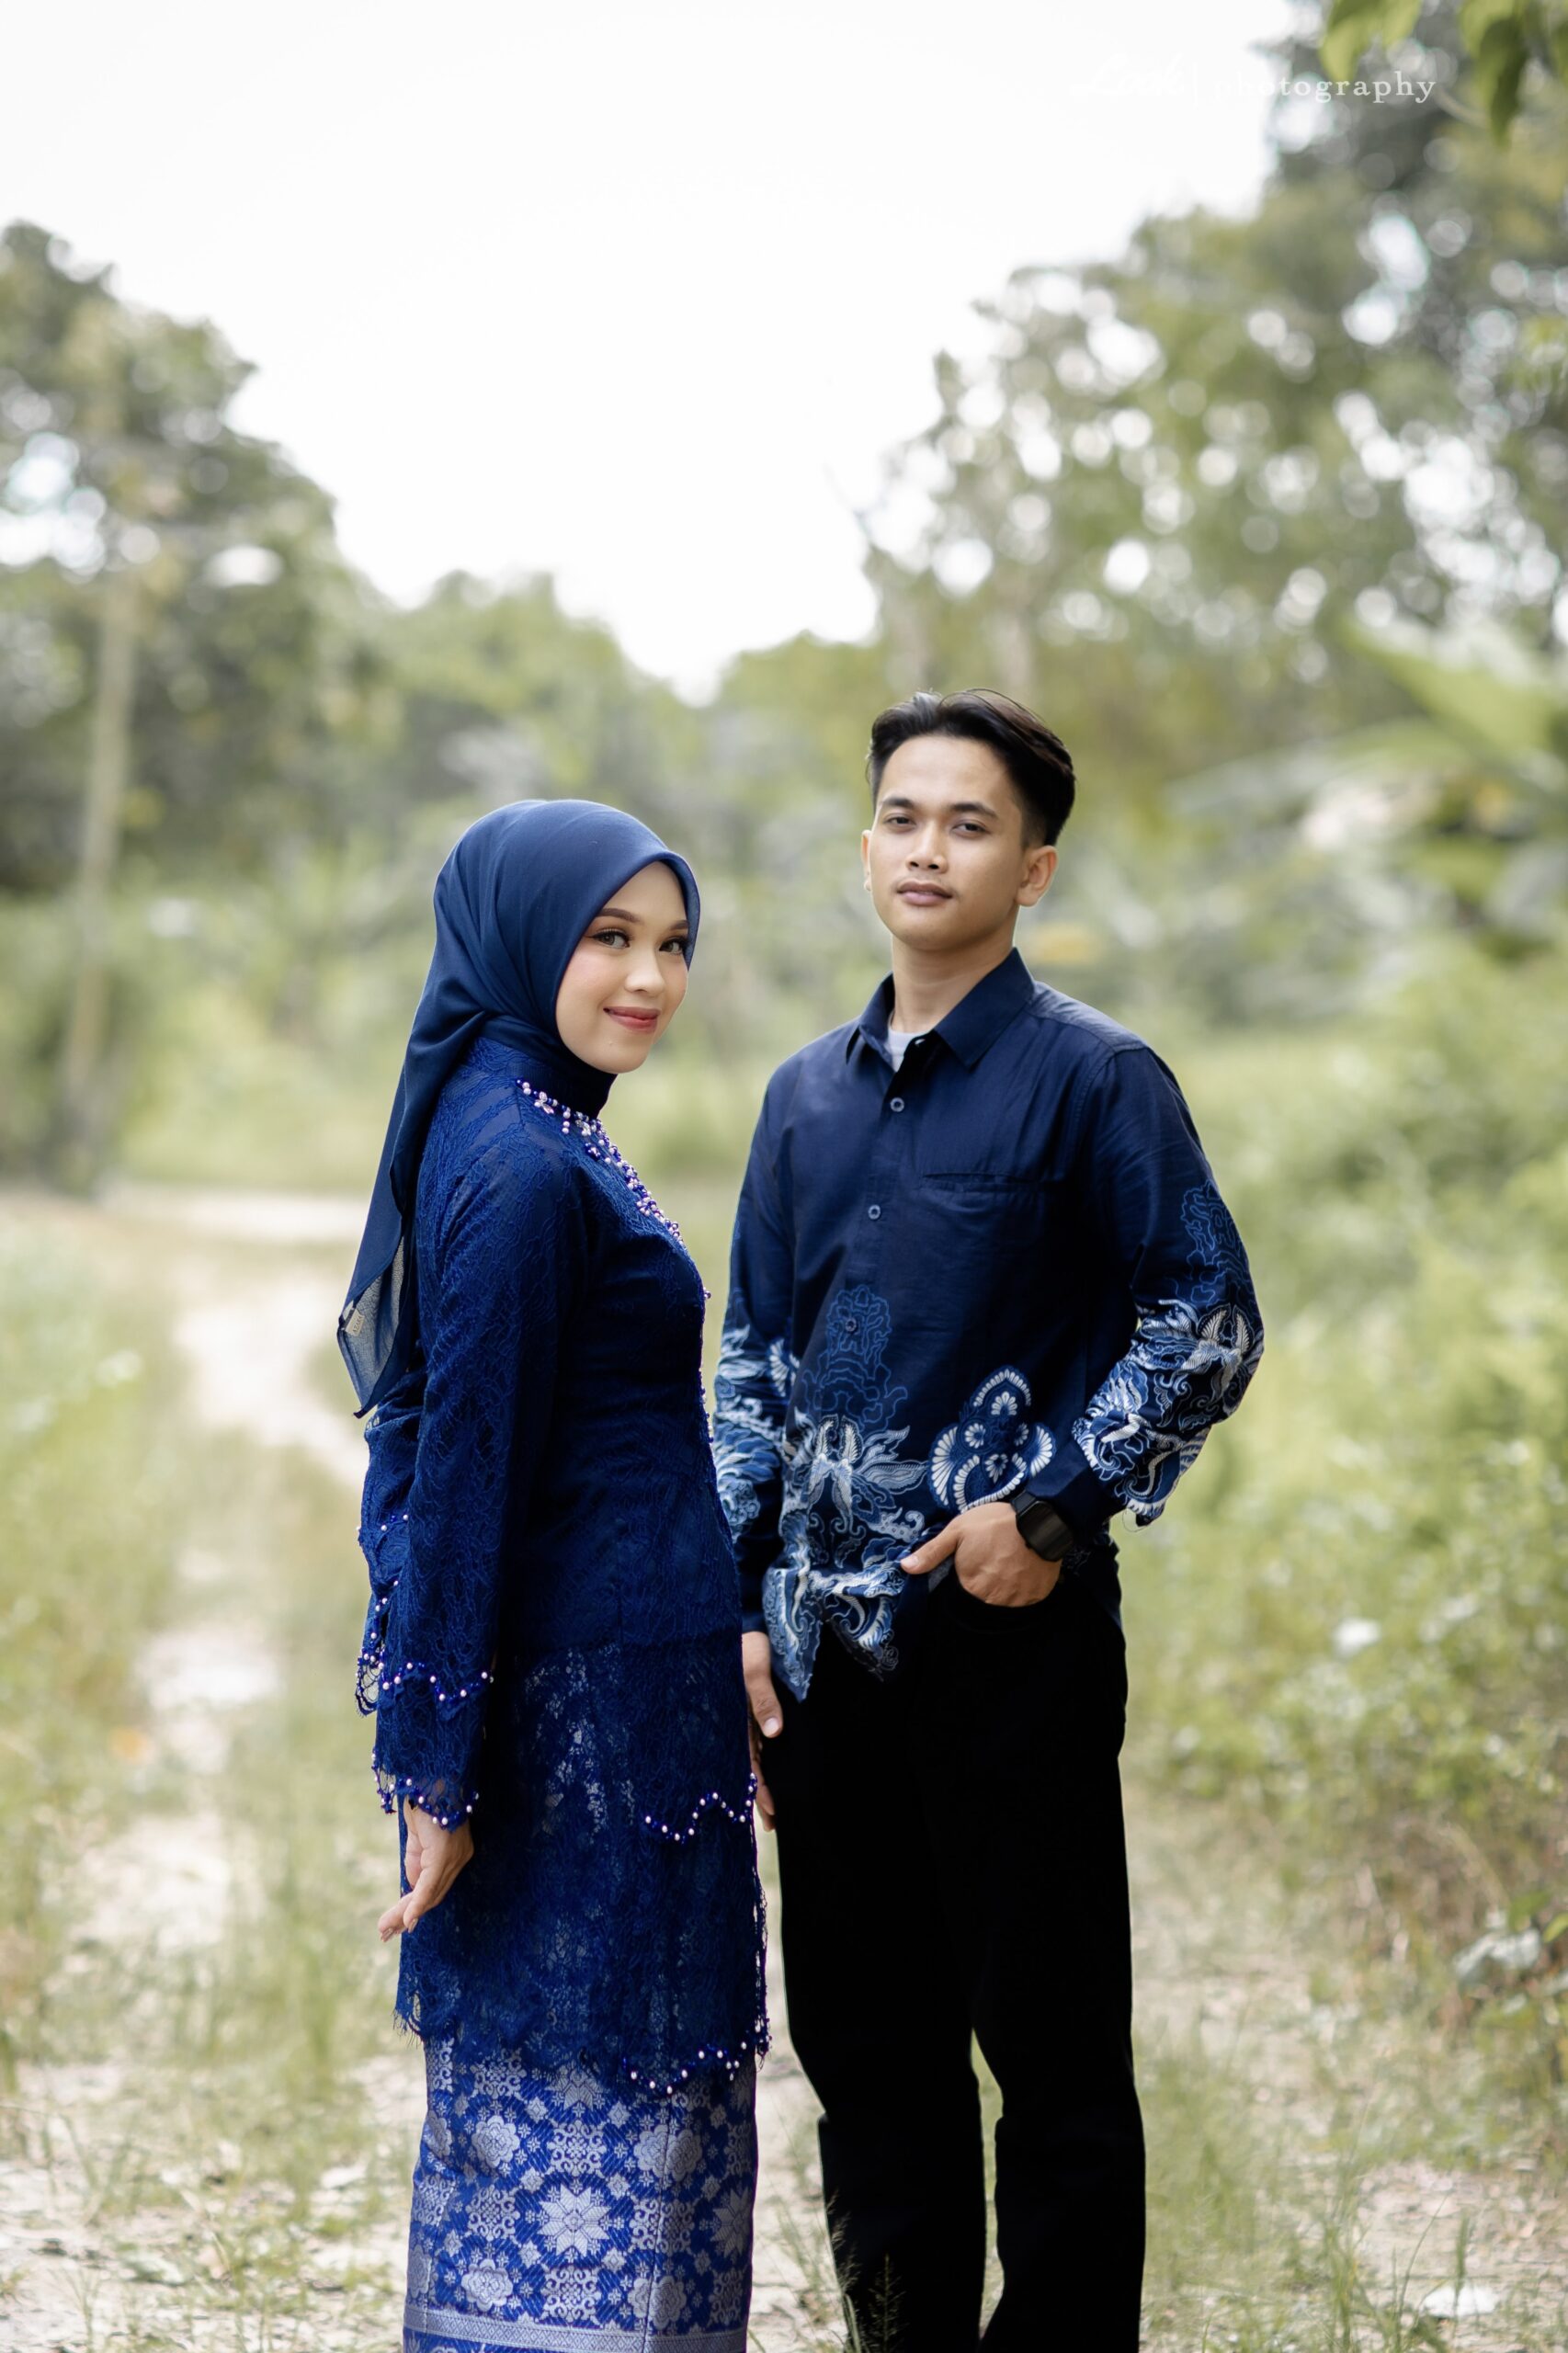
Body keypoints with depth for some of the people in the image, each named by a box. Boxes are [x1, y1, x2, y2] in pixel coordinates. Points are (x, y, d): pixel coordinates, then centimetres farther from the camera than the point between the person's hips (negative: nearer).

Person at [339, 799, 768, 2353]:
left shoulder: (533, 1136, 12)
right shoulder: (518, 1168, -17)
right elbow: (466, 1471, -19)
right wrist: (442, 1776, -19)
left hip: (614, 1685, 10)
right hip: (584, 1710, -10)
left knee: (534, 2106, 15)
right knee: (587, 2109, -3)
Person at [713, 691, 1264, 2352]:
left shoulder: (1091, 1077, -4)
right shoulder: (808, 1095, 13)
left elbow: (1208, 1326, -6)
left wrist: (1052, 1505, -13)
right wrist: (744, 1607, 10)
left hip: (1011, 1635, -5)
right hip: (830, 1638, 6)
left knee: (1050, 2043, 1)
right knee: (862, 2042, 12)